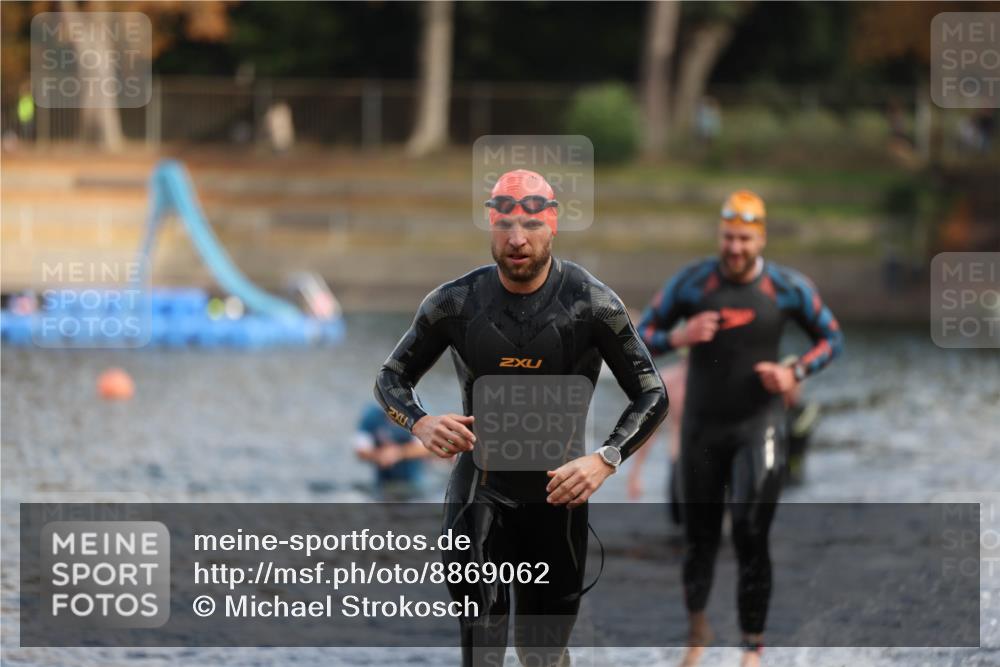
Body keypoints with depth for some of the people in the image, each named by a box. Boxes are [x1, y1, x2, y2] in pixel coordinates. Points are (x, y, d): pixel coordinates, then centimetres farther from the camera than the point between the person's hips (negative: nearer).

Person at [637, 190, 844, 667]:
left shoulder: (787, 288, -4)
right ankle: (697, 627, 35)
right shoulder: (690, 283, -4)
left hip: (759, 425, -1)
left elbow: (832, 338, 8)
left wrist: (795, 374, -10)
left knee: (751, 536, -13)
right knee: (699, 537, 9)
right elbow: (640, 338, 0)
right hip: (702, 426, 1)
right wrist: (678, 337, -21)